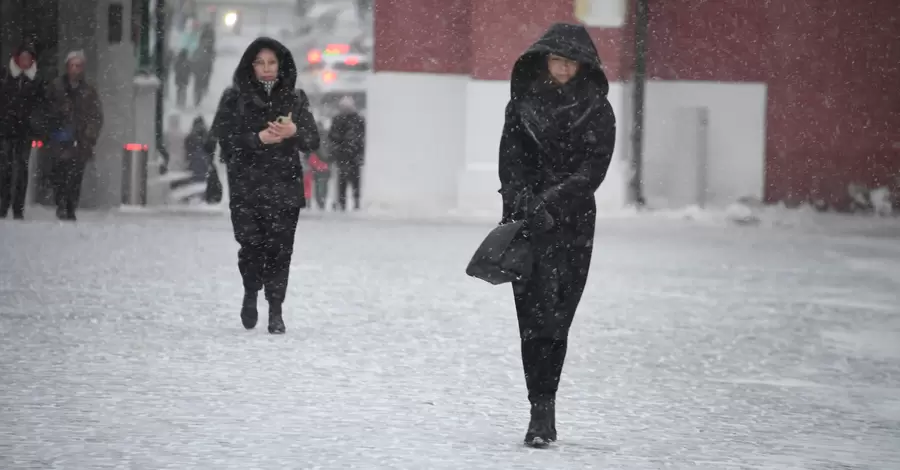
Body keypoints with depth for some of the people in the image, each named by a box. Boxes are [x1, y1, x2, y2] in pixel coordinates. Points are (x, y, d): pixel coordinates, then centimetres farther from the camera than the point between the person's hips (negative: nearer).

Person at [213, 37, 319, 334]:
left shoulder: (294, 100, 10)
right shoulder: (235, 99, 5)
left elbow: (313, 142, 6)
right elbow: (224, 139, -3)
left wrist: (294, 132, -15)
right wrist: (258, 138, -17)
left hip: (285, 188, 1)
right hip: (246, 187, -1)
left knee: (279, 249, -5)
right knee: (251, 245, -10)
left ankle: (275, 310, 6)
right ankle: (250, 293, 19)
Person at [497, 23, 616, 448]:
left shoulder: (597, 111, 3)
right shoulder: (523, 103, 8)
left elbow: (592, 169, -6)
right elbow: (511, 160, 2)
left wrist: (550, 205, -16)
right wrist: (523, 205, -14)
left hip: (572, 222, -1)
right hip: (527, 221, 1)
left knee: (555, 314, -6)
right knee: (535, 312, -5)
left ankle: (543, 409, 0)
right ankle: (543, 412, -4)